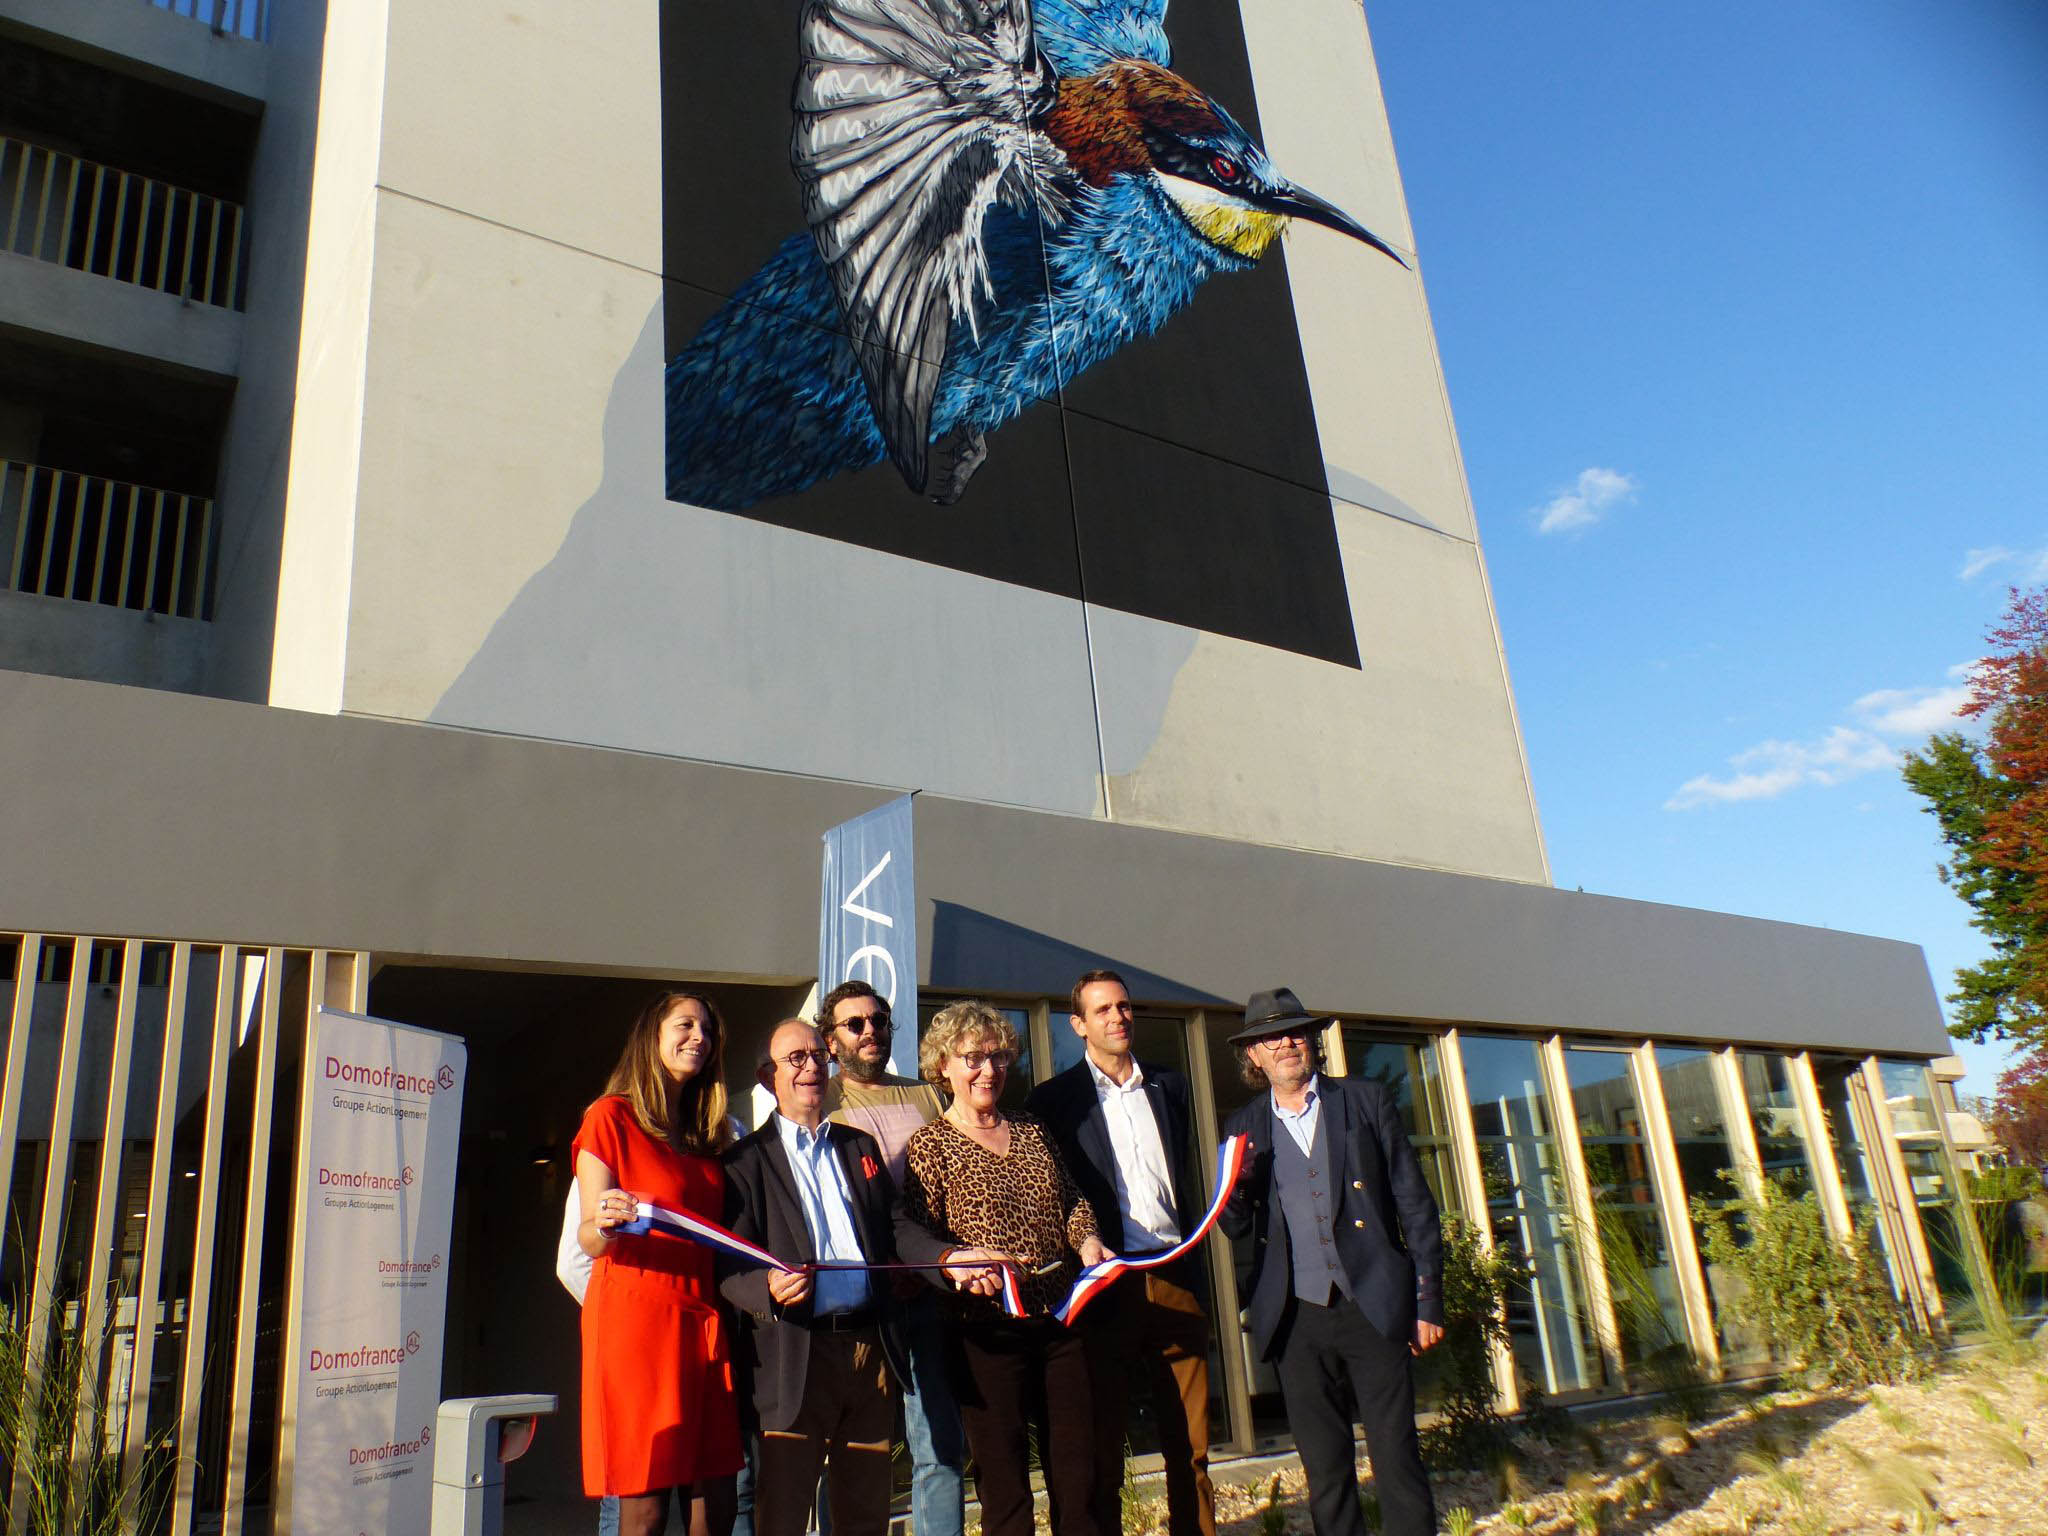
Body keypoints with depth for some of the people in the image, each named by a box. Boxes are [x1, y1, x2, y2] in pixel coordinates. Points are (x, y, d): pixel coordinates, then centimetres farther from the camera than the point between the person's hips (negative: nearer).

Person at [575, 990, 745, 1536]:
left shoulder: (712, 1132, 18)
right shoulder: (611, 1116, 0)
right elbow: (590, 1240, -6)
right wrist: (606, 1225, -27)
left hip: (704, 1323, 6)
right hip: (636, 1321, -6)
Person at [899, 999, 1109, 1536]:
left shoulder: (1034, 1133, 15)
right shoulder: (930, 1145, -1)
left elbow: (1072, 1199, 16)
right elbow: (916, 1239, -7)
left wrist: (1087, 1239, -4)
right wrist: (961, 1261, -26)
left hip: (1061, 1318, 5)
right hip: (987, 1330, -5)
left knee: (1079, 1476, 9)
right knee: (1004, 1490, 4)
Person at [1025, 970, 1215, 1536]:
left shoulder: (1169, 1087, 14)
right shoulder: (1054, 1100, 2)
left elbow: (1186, 1177, 18)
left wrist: (1195, 1265, 12)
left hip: (1175, 1281, 4)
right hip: (1107, 1288, -3)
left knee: (1190, 1444, 8)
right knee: (1102, 1449, 4)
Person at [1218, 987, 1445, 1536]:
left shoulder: (1367, 1100, 4)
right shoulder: (1245, 1128, 9)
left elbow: (1415, 1203, 4)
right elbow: (1235, 1227, 10)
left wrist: (1429, 1300, -1)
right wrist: (1236, 1184, -12)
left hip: (1373, 1306, -2)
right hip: (1296, 1319, 2)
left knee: (1398, 1459, -1)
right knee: (1324, 1470, 8)